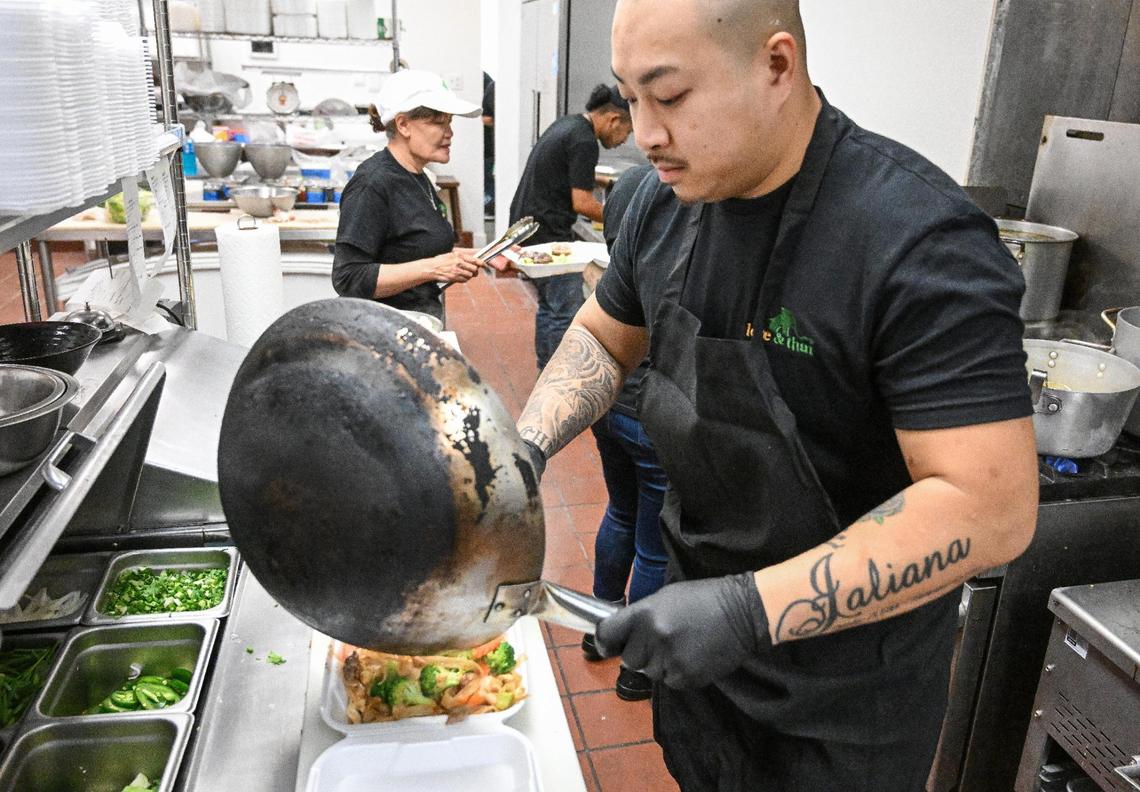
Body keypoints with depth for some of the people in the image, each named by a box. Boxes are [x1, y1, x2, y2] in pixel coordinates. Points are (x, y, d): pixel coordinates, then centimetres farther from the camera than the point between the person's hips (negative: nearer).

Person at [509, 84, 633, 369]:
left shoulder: (567, 124, 14)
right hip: (548, 233, -10)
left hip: (526, 225, 10)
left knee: (548, 305, 17)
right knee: (566, 313, -4)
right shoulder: (584, 142, -17)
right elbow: (582, 203, -18)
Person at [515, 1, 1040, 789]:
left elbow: (991, 508, -29)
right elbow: (604, 338, 9)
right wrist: (526, 449, -8)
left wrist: (750, 610, -34)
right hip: (698, 615, 6)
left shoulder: (921, 240, -27)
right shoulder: (667, 202, -6)